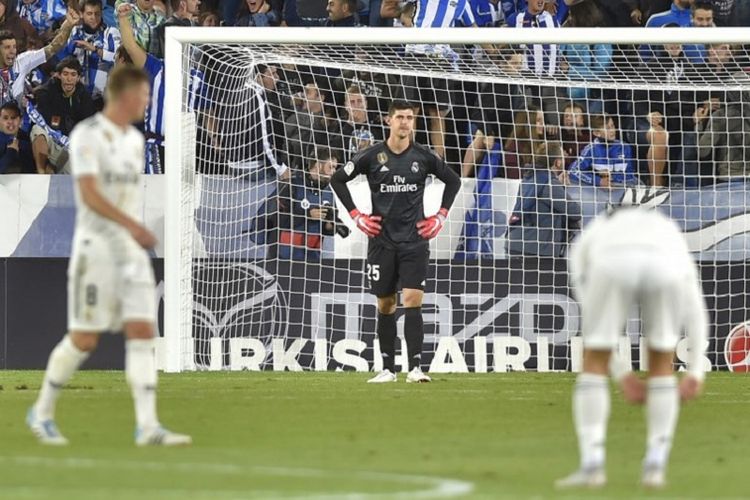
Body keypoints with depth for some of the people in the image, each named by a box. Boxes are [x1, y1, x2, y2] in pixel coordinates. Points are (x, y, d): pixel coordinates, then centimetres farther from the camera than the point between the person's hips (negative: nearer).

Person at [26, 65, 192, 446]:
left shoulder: (135, 140, 14)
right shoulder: (88, 135, -11)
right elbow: (89, 194, -20)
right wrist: (132, 225, -30)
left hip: (131, 250, 7)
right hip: (95, 247, -7)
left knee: (142, 333, -5)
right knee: (84, 339, -3)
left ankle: (147, 426, -11)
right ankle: (42, 412, 17)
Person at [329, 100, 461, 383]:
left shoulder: (423, 157, 1)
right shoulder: (373, 156, -2)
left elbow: (453, 181, 16)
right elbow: (337, 180, 7)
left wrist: (440, 216, 8)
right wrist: (356, 216, 1)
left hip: (414, 240, 0)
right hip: (382, 240, 0)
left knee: (413, 300, -12)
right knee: (385, 304, 5)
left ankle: (415, 367, -14)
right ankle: (388, 368, 13)